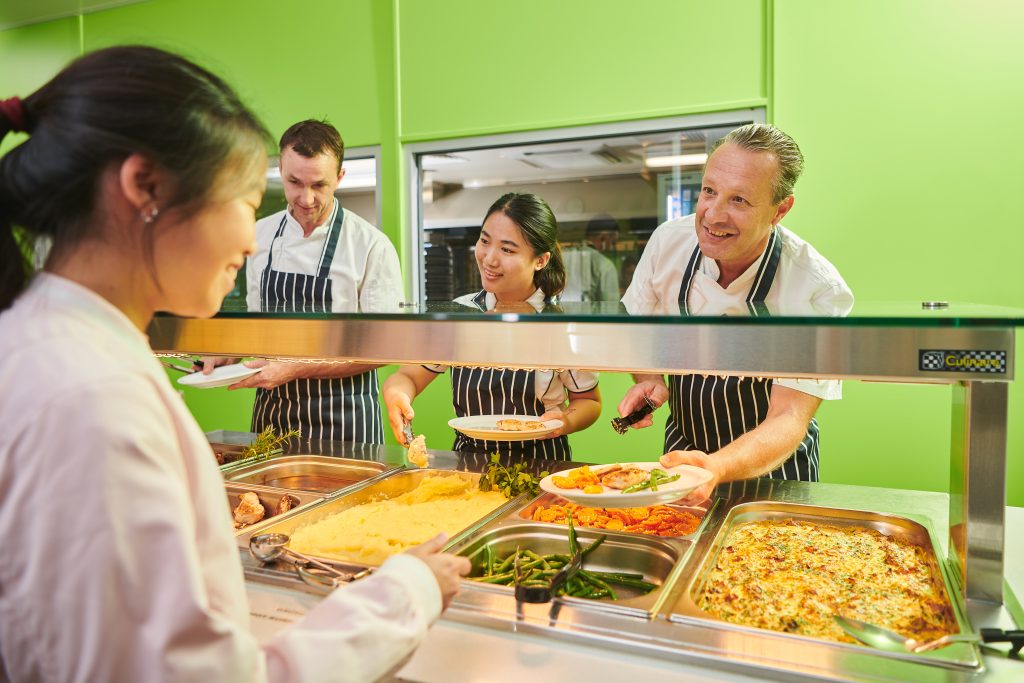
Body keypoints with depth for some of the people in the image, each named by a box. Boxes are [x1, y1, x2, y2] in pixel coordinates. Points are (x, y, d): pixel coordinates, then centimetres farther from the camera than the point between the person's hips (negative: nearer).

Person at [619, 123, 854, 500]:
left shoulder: (818, 291, -25)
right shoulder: (668, 241, -15)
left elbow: (788, 419, -28)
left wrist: (715, 468, -46)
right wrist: (648, 379, -17)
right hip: (683, 449, 2)